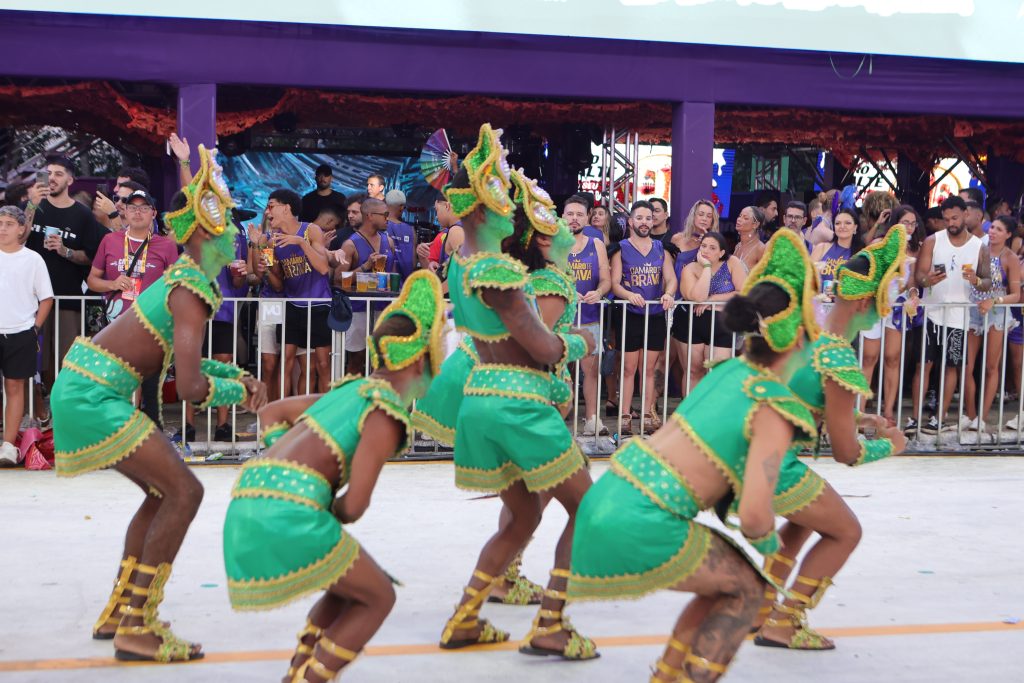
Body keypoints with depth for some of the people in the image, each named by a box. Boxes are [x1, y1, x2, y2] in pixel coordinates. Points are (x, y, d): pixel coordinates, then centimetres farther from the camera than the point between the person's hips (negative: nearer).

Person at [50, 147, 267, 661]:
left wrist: (236, 374, 12)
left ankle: (119, 612, 24)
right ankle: (136, 629, -6)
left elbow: (182, 359, 24)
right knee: (183, 491, -9)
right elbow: (190, 387, -25)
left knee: (163, 491, 17)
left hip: (84, 390, 10)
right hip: (93, 397, -10)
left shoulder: (183, 280, 13)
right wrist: (242, 391, -7)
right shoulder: (191, 292, -17)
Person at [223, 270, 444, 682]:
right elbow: (355, 504, -11)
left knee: (351, 586, 25)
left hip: (247, 503, 9)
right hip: (291, 512, -9)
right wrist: (333, 514, 11)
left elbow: (270, 413, 33)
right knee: (378, 598, 9)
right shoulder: (386, 413, -5)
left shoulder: (349, 391, 21)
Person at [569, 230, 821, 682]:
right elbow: (754, 517, -18)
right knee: (747, 590, 11)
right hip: (641, 525, -8)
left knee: (725, 583, 23)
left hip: (605, 497, 8)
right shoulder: (773, 409, -11)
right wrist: (769, 542, 4)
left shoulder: (729, 370, 12)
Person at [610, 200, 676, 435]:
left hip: (656, 315, 3)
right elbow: (614, 283, -7)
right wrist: (629, 295, -27)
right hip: (630, 315, -3)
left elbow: (671, 278, 4)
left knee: (650, 369, 8)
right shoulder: (621, 249, 1)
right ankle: (625, 417, 4)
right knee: (629, 368, -1)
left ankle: (647, 416, 14)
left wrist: (669, 294, -18)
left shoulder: (661, 250, 12)